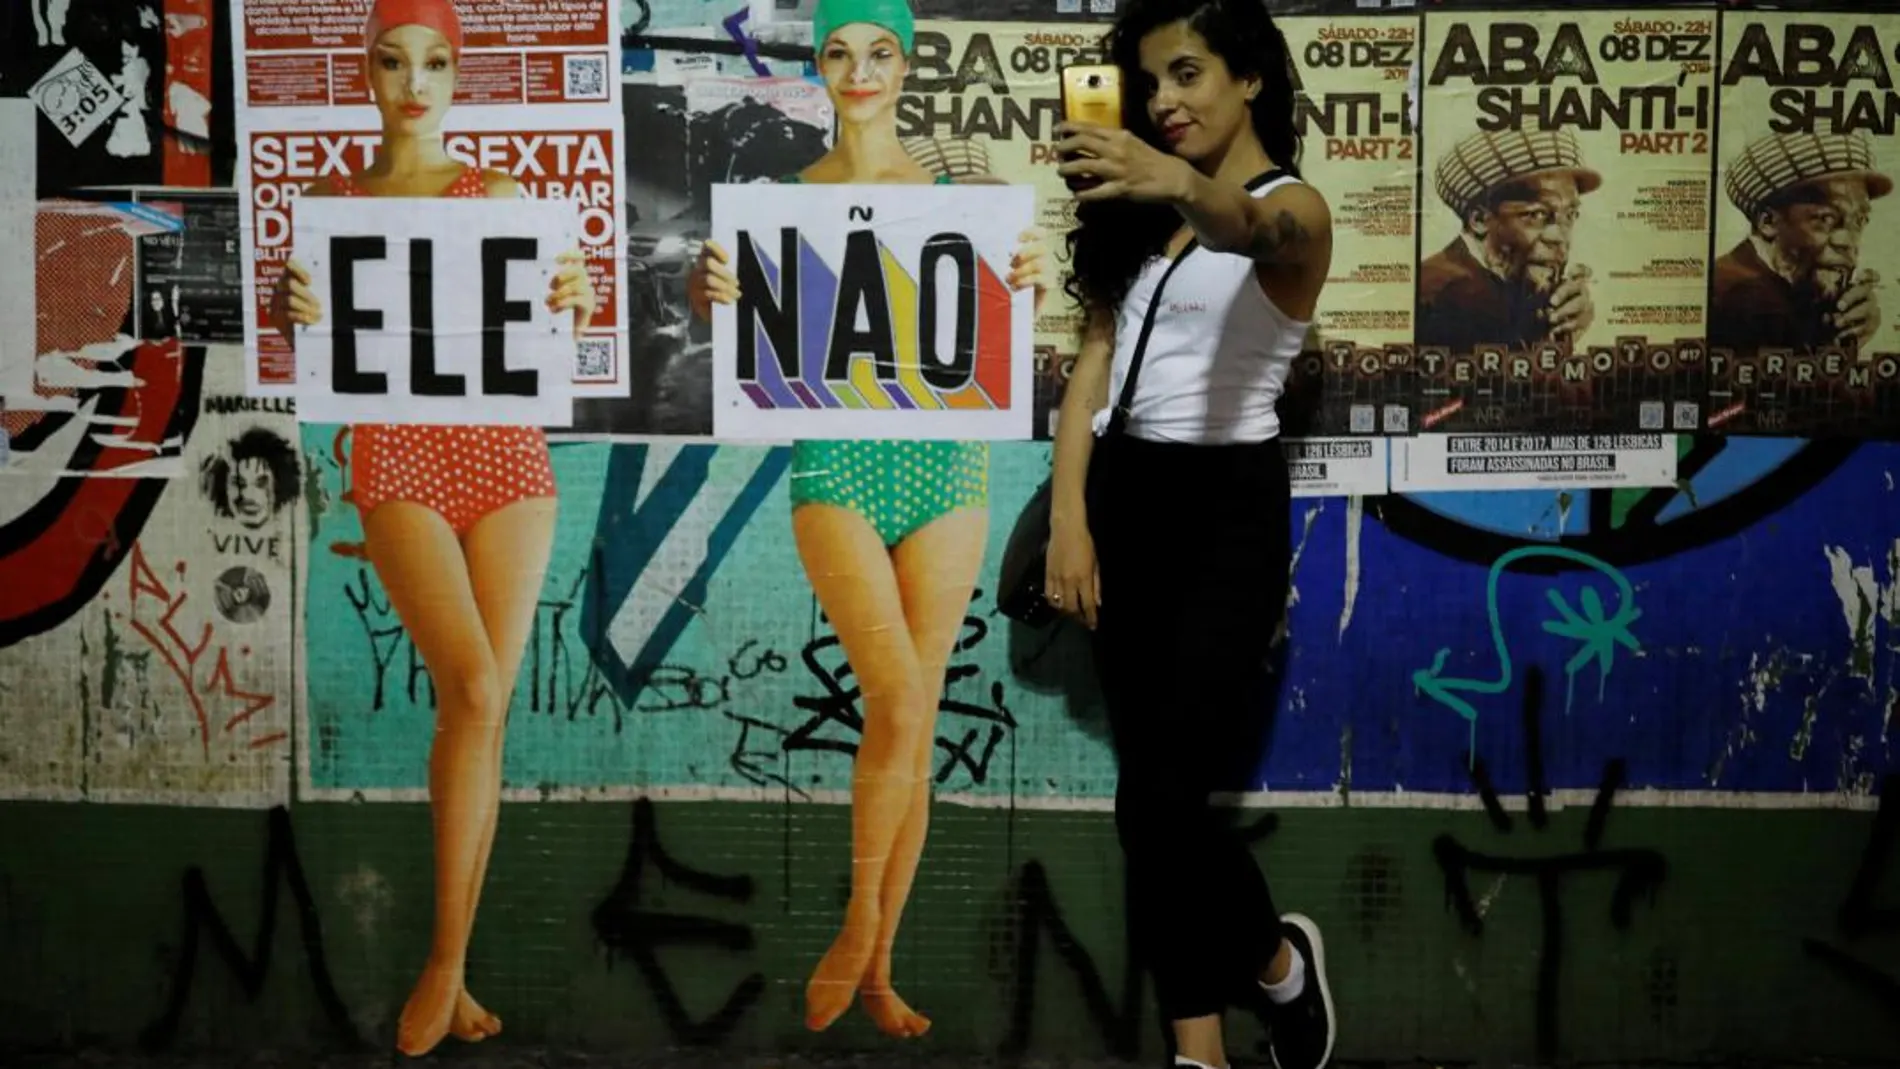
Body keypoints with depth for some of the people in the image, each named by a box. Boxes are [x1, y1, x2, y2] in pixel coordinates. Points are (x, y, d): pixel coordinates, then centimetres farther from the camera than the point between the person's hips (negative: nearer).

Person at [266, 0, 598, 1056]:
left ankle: (453, 965, 11)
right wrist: (294, 309, -14)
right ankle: (447, 959, -7)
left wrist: (571, 302, -15)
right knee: (474, 688, -20)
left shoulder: (500, 195, 7)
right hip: (399, 461, -1)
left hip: (505, 454, 2)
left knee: (485, 706, -1)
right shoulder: (332, 200, 8)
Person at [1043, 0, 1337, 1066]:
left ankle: (1280, 961, 18)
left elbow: (1242, 227, -32)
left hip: (1225, 508, -7)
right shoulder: (1146, 219, 15)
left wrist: (1182, 187, -55)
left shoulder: (1293, 206, -6)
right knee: (1156, 797, 8)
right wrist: (1070, 520, -4)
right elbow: (1095, 362, 7)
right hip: (1123, 501, 7)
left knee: (1160, 801, -10)